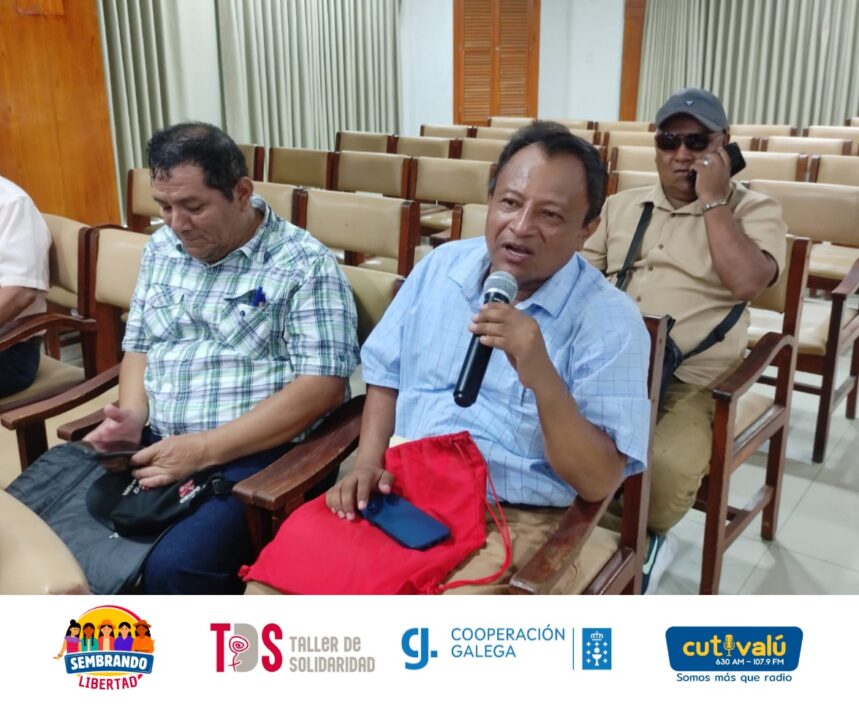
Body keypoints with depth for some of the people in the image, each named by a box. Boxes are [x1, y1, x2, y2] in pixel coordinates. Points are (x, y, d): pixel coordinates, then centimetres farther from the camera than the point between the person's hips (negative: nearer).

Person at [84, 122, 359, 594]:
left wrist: (205, 449, -19)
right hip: (157, 447, 7)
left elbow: (322, 386, -15)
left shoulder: (304, 264, -9)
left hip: (257, 453, -6)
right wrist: (132, 415, -2)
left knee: (173, 568, -28)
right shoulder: (161, 250, 13)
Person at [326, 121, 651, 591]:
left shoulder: (610, 320, -9)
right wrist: (368, 463, -1)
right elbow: (386, 375, 15)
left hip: (514, 518, -4)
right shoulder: (440, 265, 6)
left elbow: (599, 482, -13)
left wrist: (541, 377, -27)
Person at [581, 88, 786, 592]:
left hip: (690, 384, -4)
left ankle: (645, 539, 6)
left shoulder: (754, 211, 2)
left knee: (666, 469, -31)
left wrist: (713, 198, -11)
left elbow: (747, 283, -16)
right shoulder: (622, 206, 16)